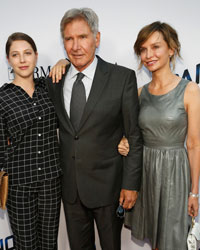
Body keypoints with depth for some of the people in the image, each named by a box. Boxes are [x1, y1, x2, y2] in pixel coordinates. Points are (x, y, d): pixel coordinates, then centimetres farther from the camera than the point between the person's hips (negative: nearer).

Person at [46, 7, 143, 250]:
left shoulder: (123, 78, -11)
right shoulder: (54, 81, 1)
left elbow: (134, 136, -10)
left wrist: (131, 184, -10)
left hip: (107, 184, -3)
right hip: (70, 185, 4)